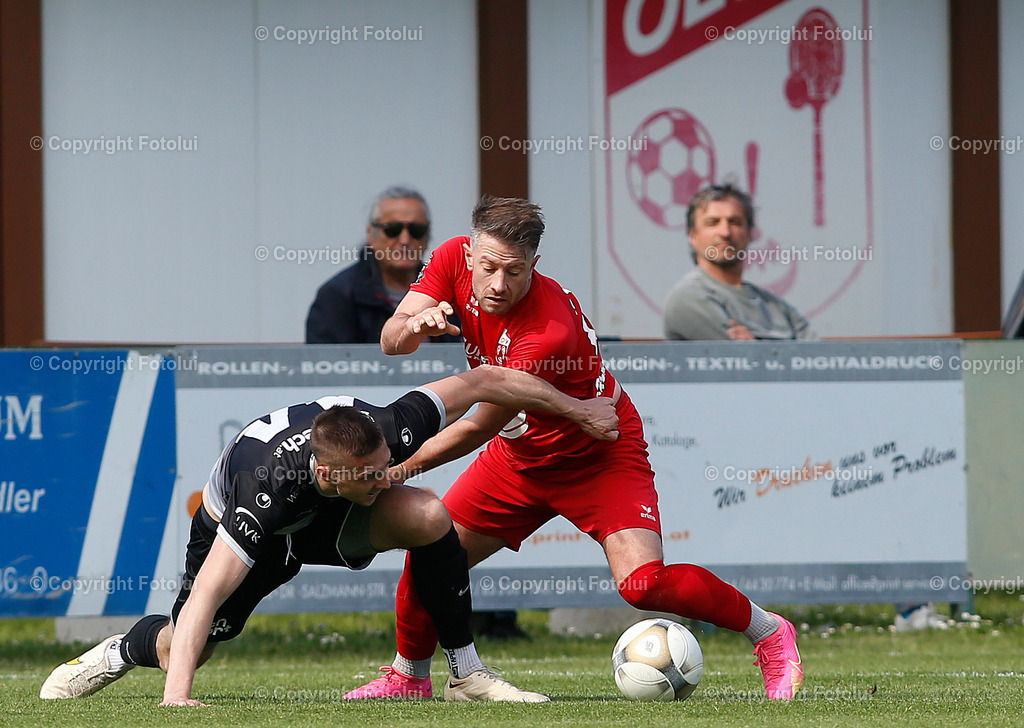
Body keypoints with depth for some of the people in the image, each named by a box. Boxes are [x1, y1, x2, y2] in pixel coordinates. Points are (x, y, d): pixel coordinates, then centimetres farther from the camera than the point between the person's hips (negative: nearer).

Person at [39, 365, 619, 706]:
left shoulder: (387, 433, -37)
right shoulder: (270, 487, -46)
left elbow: (483, 382, -23)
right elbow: (205, 596, -47)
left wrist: (579, 409, -13)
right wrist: (177, 694, -57)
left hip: (330, 519, 3)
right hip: (246, 528, -2)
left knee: (429, 517, -27)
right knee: (180, 653, -6)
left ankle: (467, 674, -14)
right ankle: (119, 653, 32)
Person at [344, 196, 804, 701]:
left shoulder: (551, 332, -37)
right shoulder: (453, 260, -17)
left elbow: (476, 428, -31)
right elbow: (391, 342, -15)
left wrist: (395, 470, -29)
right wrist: (415, 324, -39)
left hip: (599, 457, -6)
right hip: (519, 456, 7)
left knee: (643, 582, -22)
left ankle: (770, 634, -2)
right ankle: (409, 675, 25)